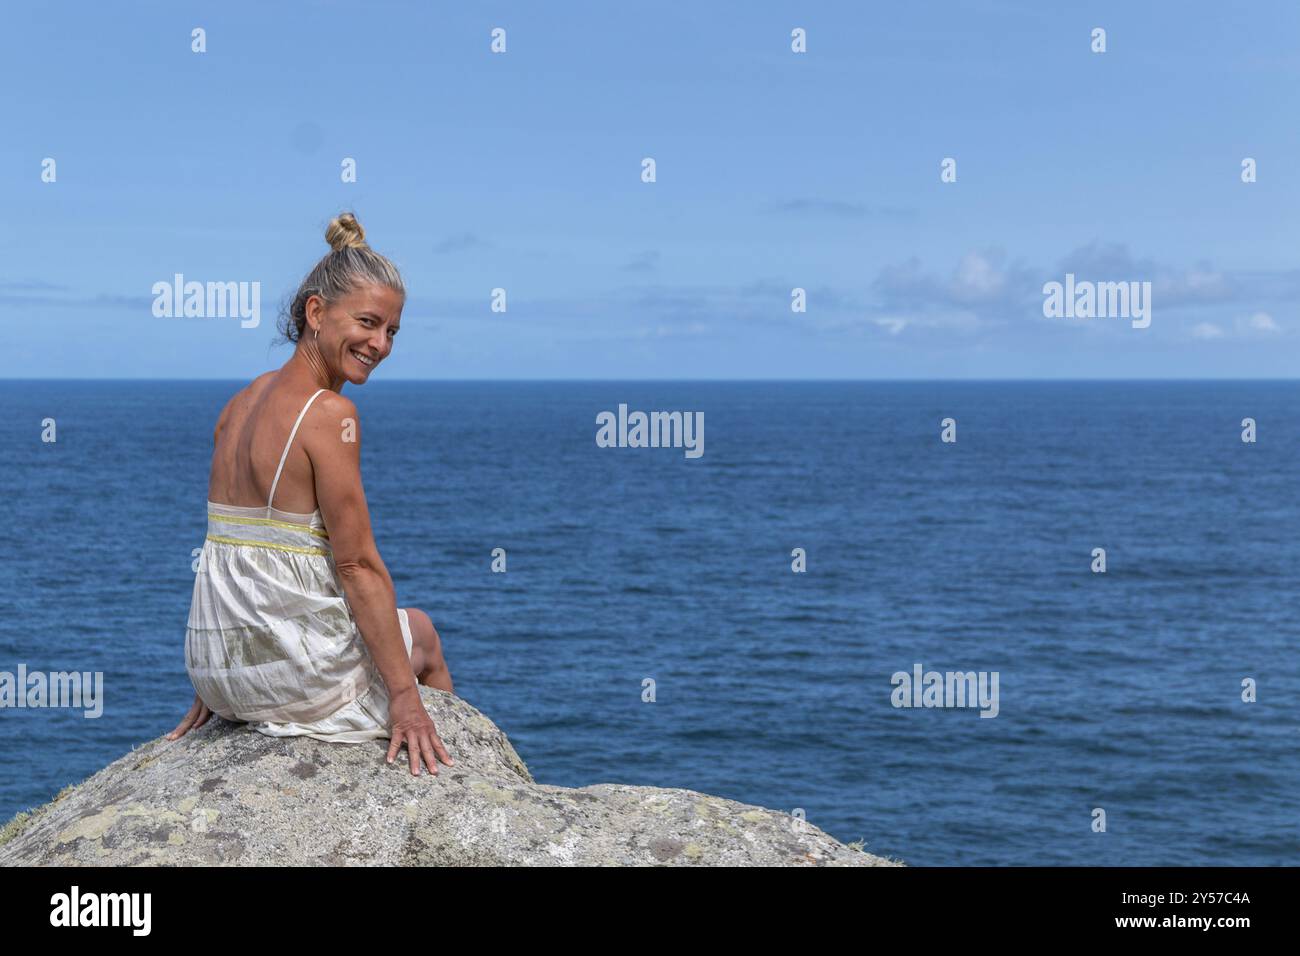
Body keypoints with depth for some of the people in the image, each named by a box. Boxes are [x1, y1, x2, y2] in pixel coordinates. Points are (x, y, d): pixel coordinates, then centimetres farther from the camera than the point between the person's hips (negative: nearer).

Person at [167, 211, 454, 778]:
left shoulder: (240, 405, 8)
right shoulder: (329, 414, -16)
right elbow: (358, 566, -17)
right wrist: (406, 699, -13)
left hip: (219, 669, 7)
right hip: (292, 675, -7)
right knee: (421, 633, 25)